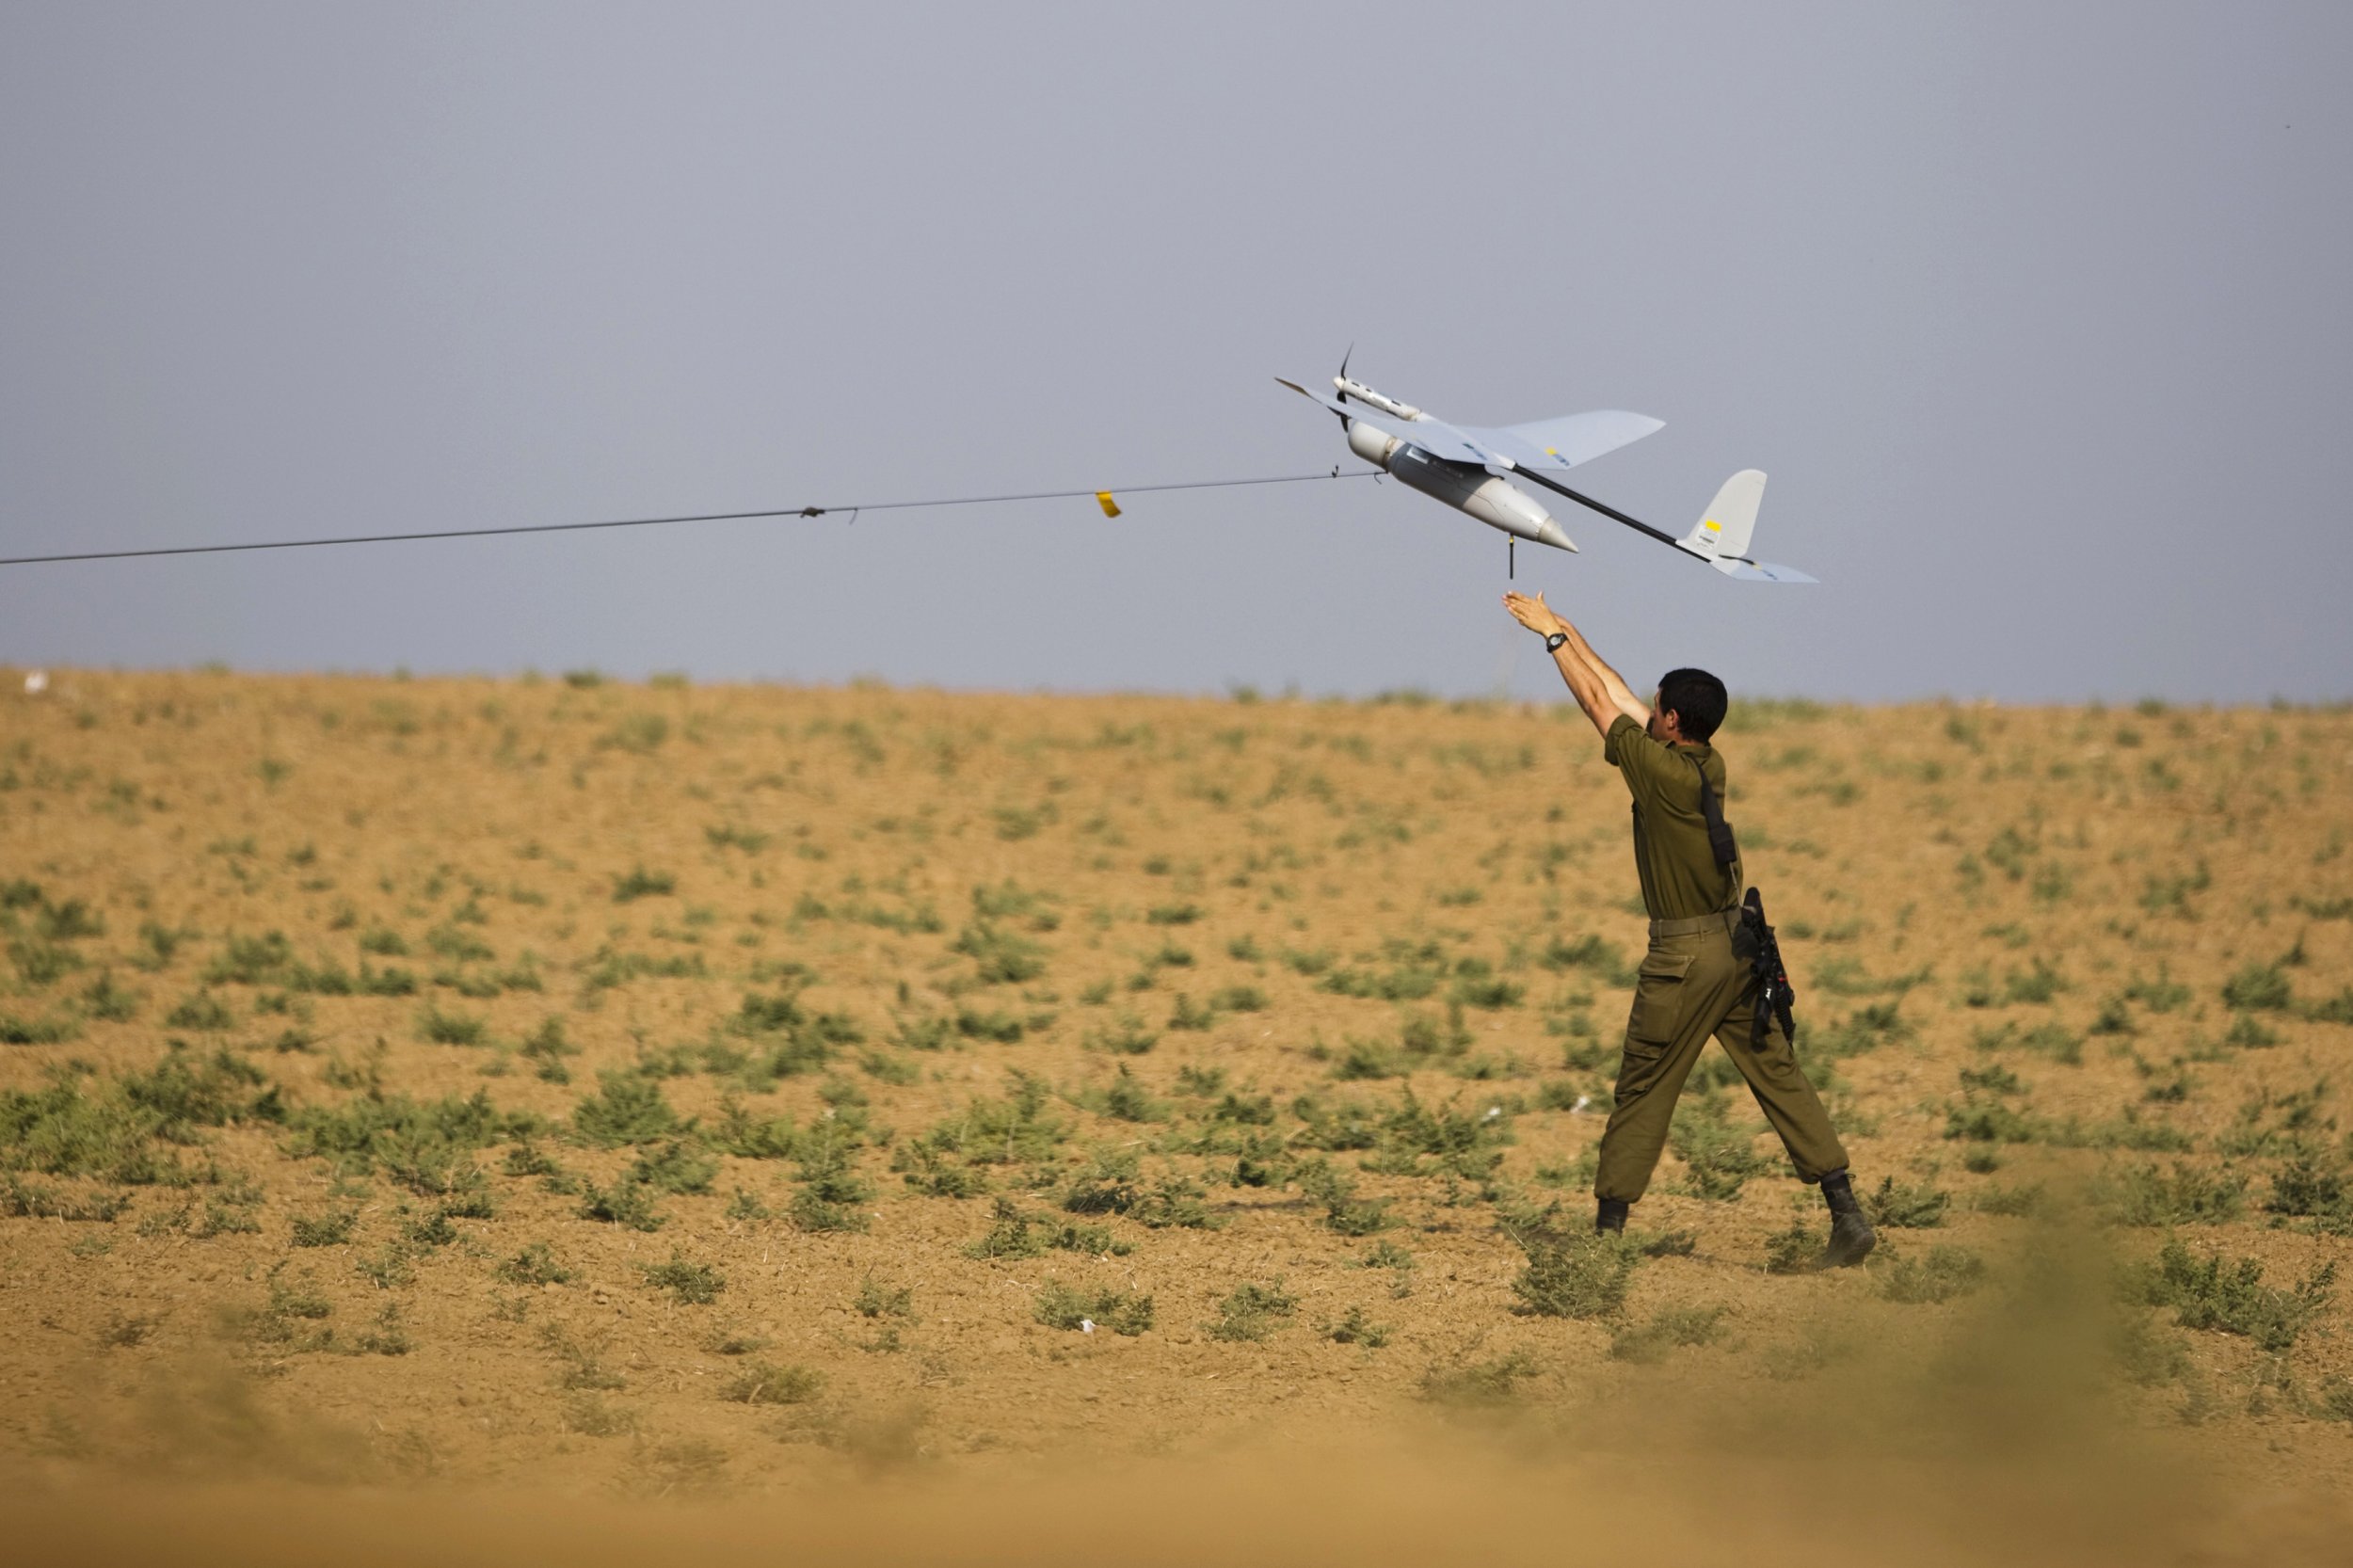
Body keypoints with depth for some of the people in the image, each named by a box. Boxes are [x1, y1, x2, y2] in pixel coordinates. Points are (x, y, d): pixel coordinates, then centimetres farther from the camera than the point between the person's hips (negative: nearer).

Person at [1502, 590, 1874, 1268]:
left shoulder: (1656, 768, -14)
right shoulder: (1709, 765, 6)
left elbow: (1598, 701, -2)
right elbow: (1620, 696, 16)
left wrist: (1552, 635, 11)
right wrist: (1567, 633, 22)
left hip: (1684, 957, -7)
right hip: (1740, 942, 7)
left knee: (1643, 1091, 3)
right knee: (1779, 1077, 4)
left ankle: (1608, 1228, 9)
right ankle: (1846, 1213, -3)